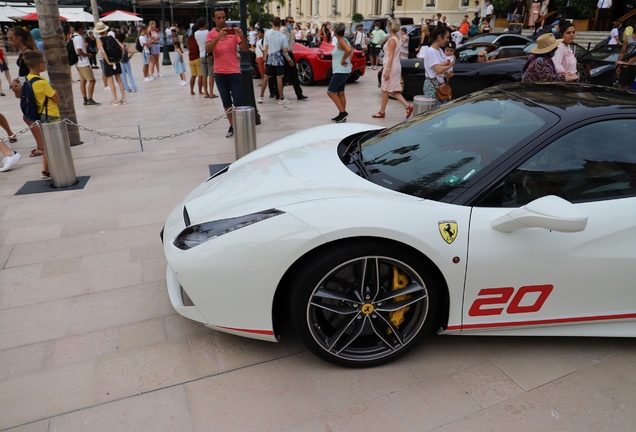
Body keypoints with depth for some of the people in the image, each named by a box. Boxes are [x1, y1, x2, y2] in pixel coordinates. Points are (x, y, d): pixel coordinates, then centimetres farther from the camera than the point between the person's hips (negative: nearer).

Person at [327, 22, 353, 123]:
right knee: (340, 93, 12)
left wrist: (343, 60, -22)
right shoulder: (343, 40, 12)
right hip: (343, 71, 10)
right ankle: (342, 115, 17)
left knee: (330, 92, -8)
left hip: (340, 71, -10)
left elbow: (348, 50, -35)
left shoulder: (341, 41, -16)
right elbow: (351, 50, 26)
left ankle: (342, 112, -9)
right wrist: (348, 61, 15)